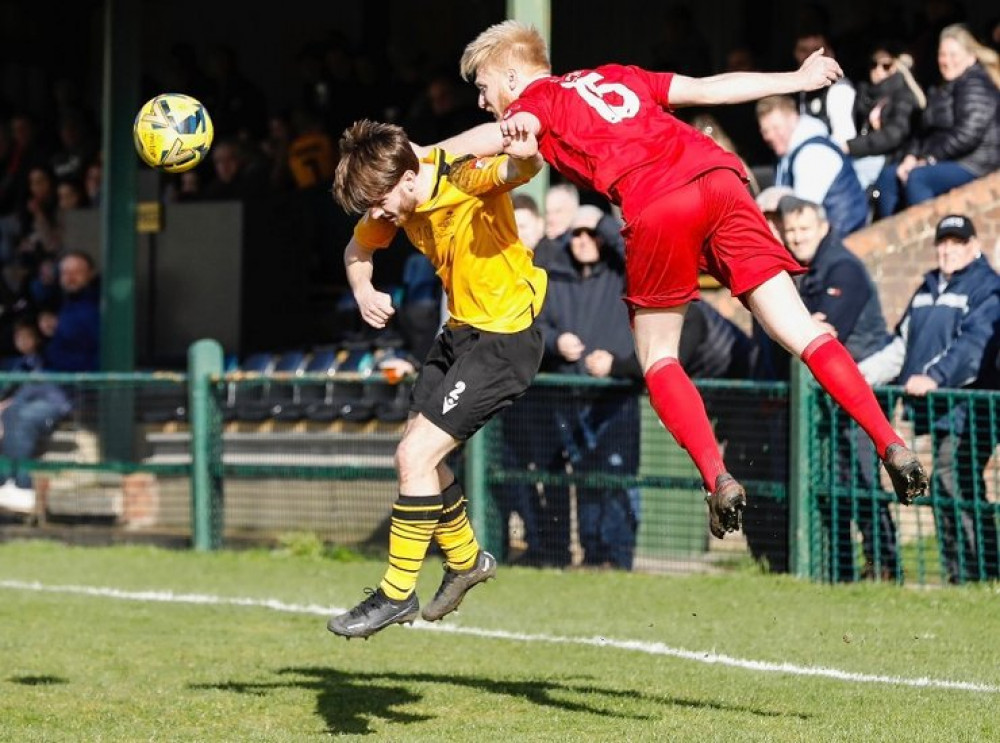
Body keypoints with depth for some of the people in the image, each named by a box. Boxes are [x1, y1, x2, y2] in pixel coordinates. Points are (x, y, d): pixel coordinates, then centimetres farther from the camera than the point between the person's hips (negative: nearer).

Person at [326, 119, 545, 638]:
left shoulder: (468, 179, -25)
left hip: (505, 339, -9)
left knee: (415, 457, -13)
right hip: (459, 331, 9)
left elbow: (517, 169, -44)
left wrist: (525, 154, -68)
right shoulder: (396, 200, -2)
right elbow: (359, 249, 13)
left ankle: (397, 594, 0)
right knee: (421, 455, 16)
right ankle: (466, 559, 40)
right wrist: (363, 291, -8)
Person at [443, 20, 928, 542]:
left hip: (655, 207, -5)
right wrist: (798, 80, 40)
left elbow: (515, 129, -9)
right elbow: (710, 88, 31)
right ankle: (890, 445, -8)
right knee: (800, 331, 4)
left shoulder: (536, 100, 16)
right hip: (719, 178, 5)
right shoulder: (618, 77, 32)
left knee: (657, 357, 11)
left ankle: (718, 480, -5)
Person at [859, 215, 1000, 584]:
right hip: (935, 413, 7)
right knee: (945, 490, 4)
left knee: (952, 483, -16)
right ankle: (959, 573, 7)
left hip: (966, 411, -7)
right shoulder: (928, 289, 23)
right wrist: (859, 375, 18)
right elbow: (901, 347, 28)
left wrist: (935, 377, -28)